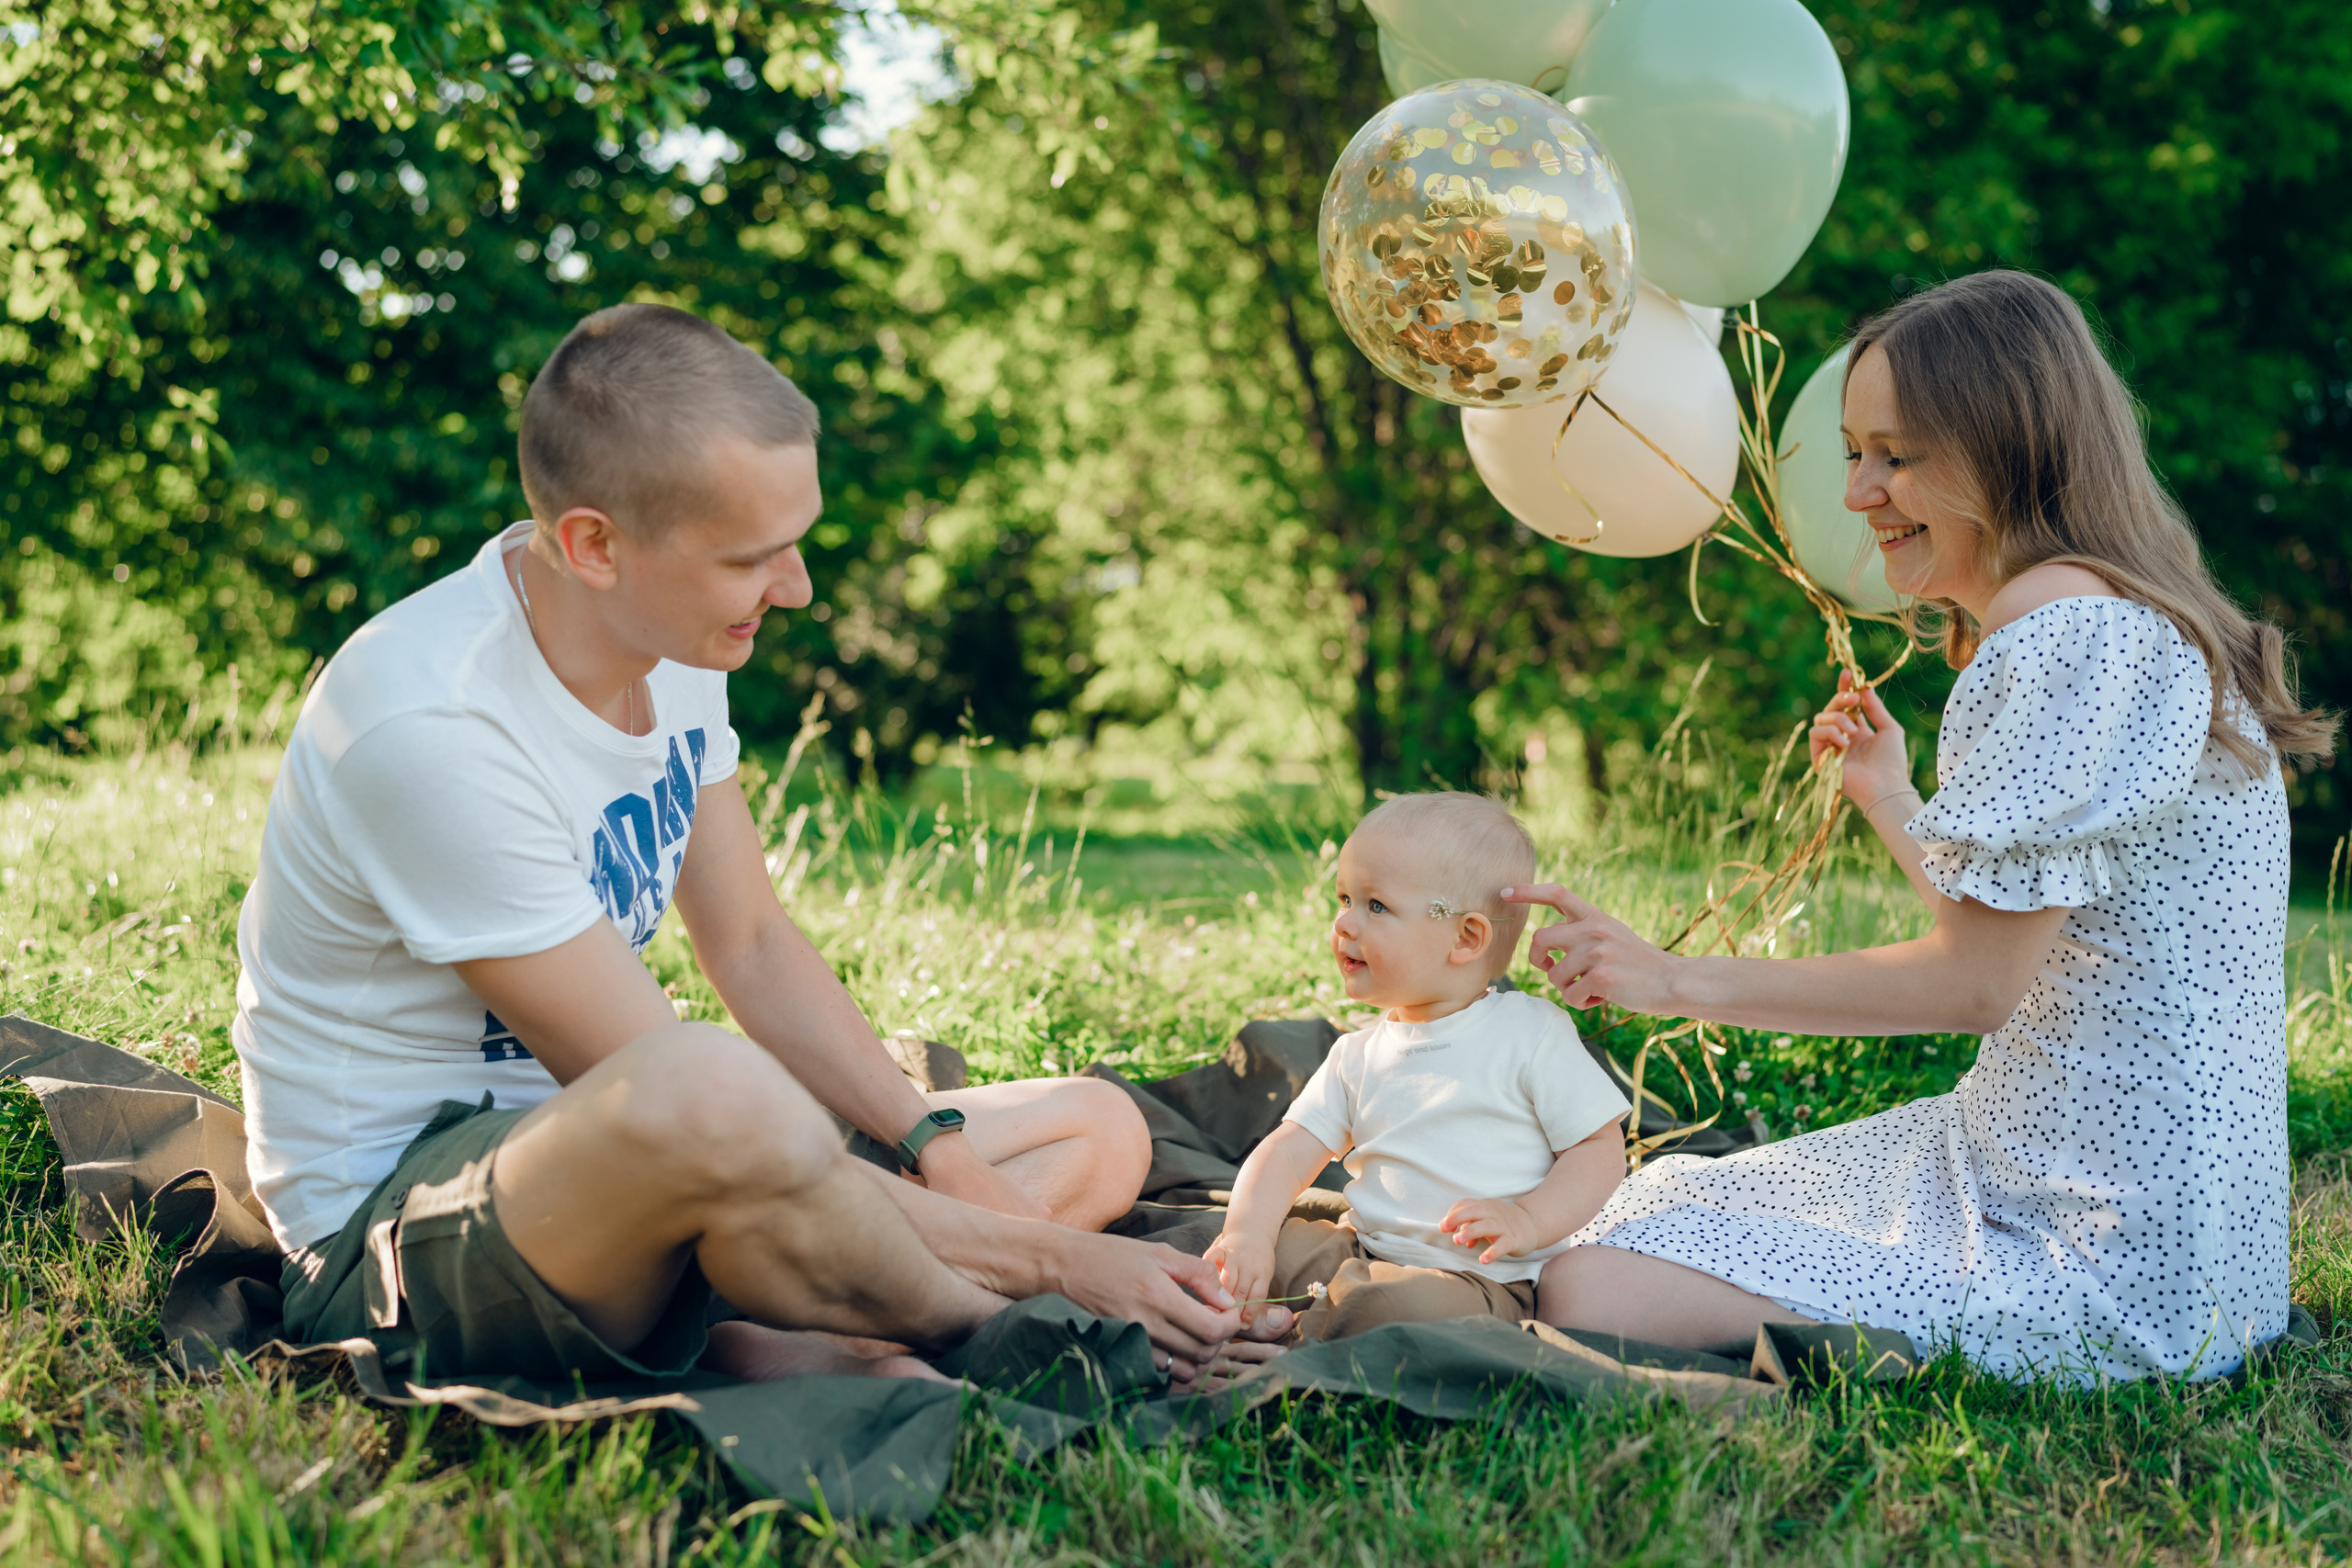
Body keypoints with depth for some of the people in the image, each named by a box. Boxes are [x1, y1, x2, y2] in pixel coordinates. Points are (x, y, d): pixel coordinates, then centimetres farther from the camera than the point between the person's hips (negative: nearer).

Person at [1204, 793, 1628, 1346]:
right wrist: (1247, 1233, -16)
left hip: (1485, 1278, -5)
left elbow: (1602, 1149, -3)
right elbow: (1288, 1152, 4)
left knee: (1398, 1305, -35)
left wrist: (1528, 1222, -19)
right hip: (1367, 1253, 5)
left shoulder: (1532, 1034, -4)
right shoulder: (1358, 1057, 11)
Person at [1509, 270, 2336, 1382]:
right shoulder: (2115, 621, 14)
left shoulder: (2067, 623, -20)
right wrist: (1888, 800, 27)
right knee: (1641, 1212, 16)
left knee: (1591, 1296, -19)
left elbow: (1975, 984, -21)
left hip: (2110, 1263, -10)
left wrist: (1678, 982, -15)